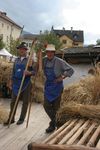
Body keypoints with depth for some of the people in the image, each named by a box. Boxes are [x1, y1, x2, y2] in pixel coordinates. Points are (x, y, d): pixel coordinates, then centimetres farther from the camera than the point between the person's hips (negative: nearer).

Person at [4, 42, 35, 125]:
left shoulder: (30, 60, -3)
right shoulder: (16, 60, 12)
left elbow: (34, 72, -7)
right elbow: (13, 72, 17)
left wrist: (29, 72, -27)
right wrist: (11, 82, 14)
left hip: (26, 83, -4)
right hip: (16, 83, 4)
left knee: (25, 102, 5)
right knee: (13, 101, 6)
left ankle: (22, 118, 18)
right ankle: (11, 119, 16)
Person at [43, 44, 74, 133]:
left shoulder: (59, 61, -15)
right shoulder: (44, 60, 0)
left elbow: (71, 70, -11)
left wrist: (62, 77, -17)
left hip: (57, 86, -4)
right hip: (48, 85, 5)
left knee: (55, 106, 7)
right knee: (46, 105, 0)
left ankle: (52, 124, 26)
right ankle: (54, 122, 20)